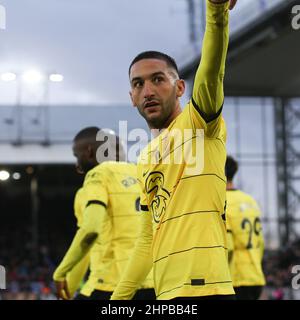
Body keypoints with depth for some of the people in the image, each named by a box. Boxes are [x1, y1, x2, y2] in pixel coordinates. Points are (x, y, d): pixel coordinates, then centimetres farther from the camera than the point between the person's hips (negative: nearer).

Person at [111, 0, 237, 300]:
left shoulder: (197, 122, 0)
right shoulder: (145, 160, 20)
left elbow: (210, 73, -21)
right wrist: (118, 297, 23)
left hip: (203, 289, -8)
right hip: (166, 293, 8)